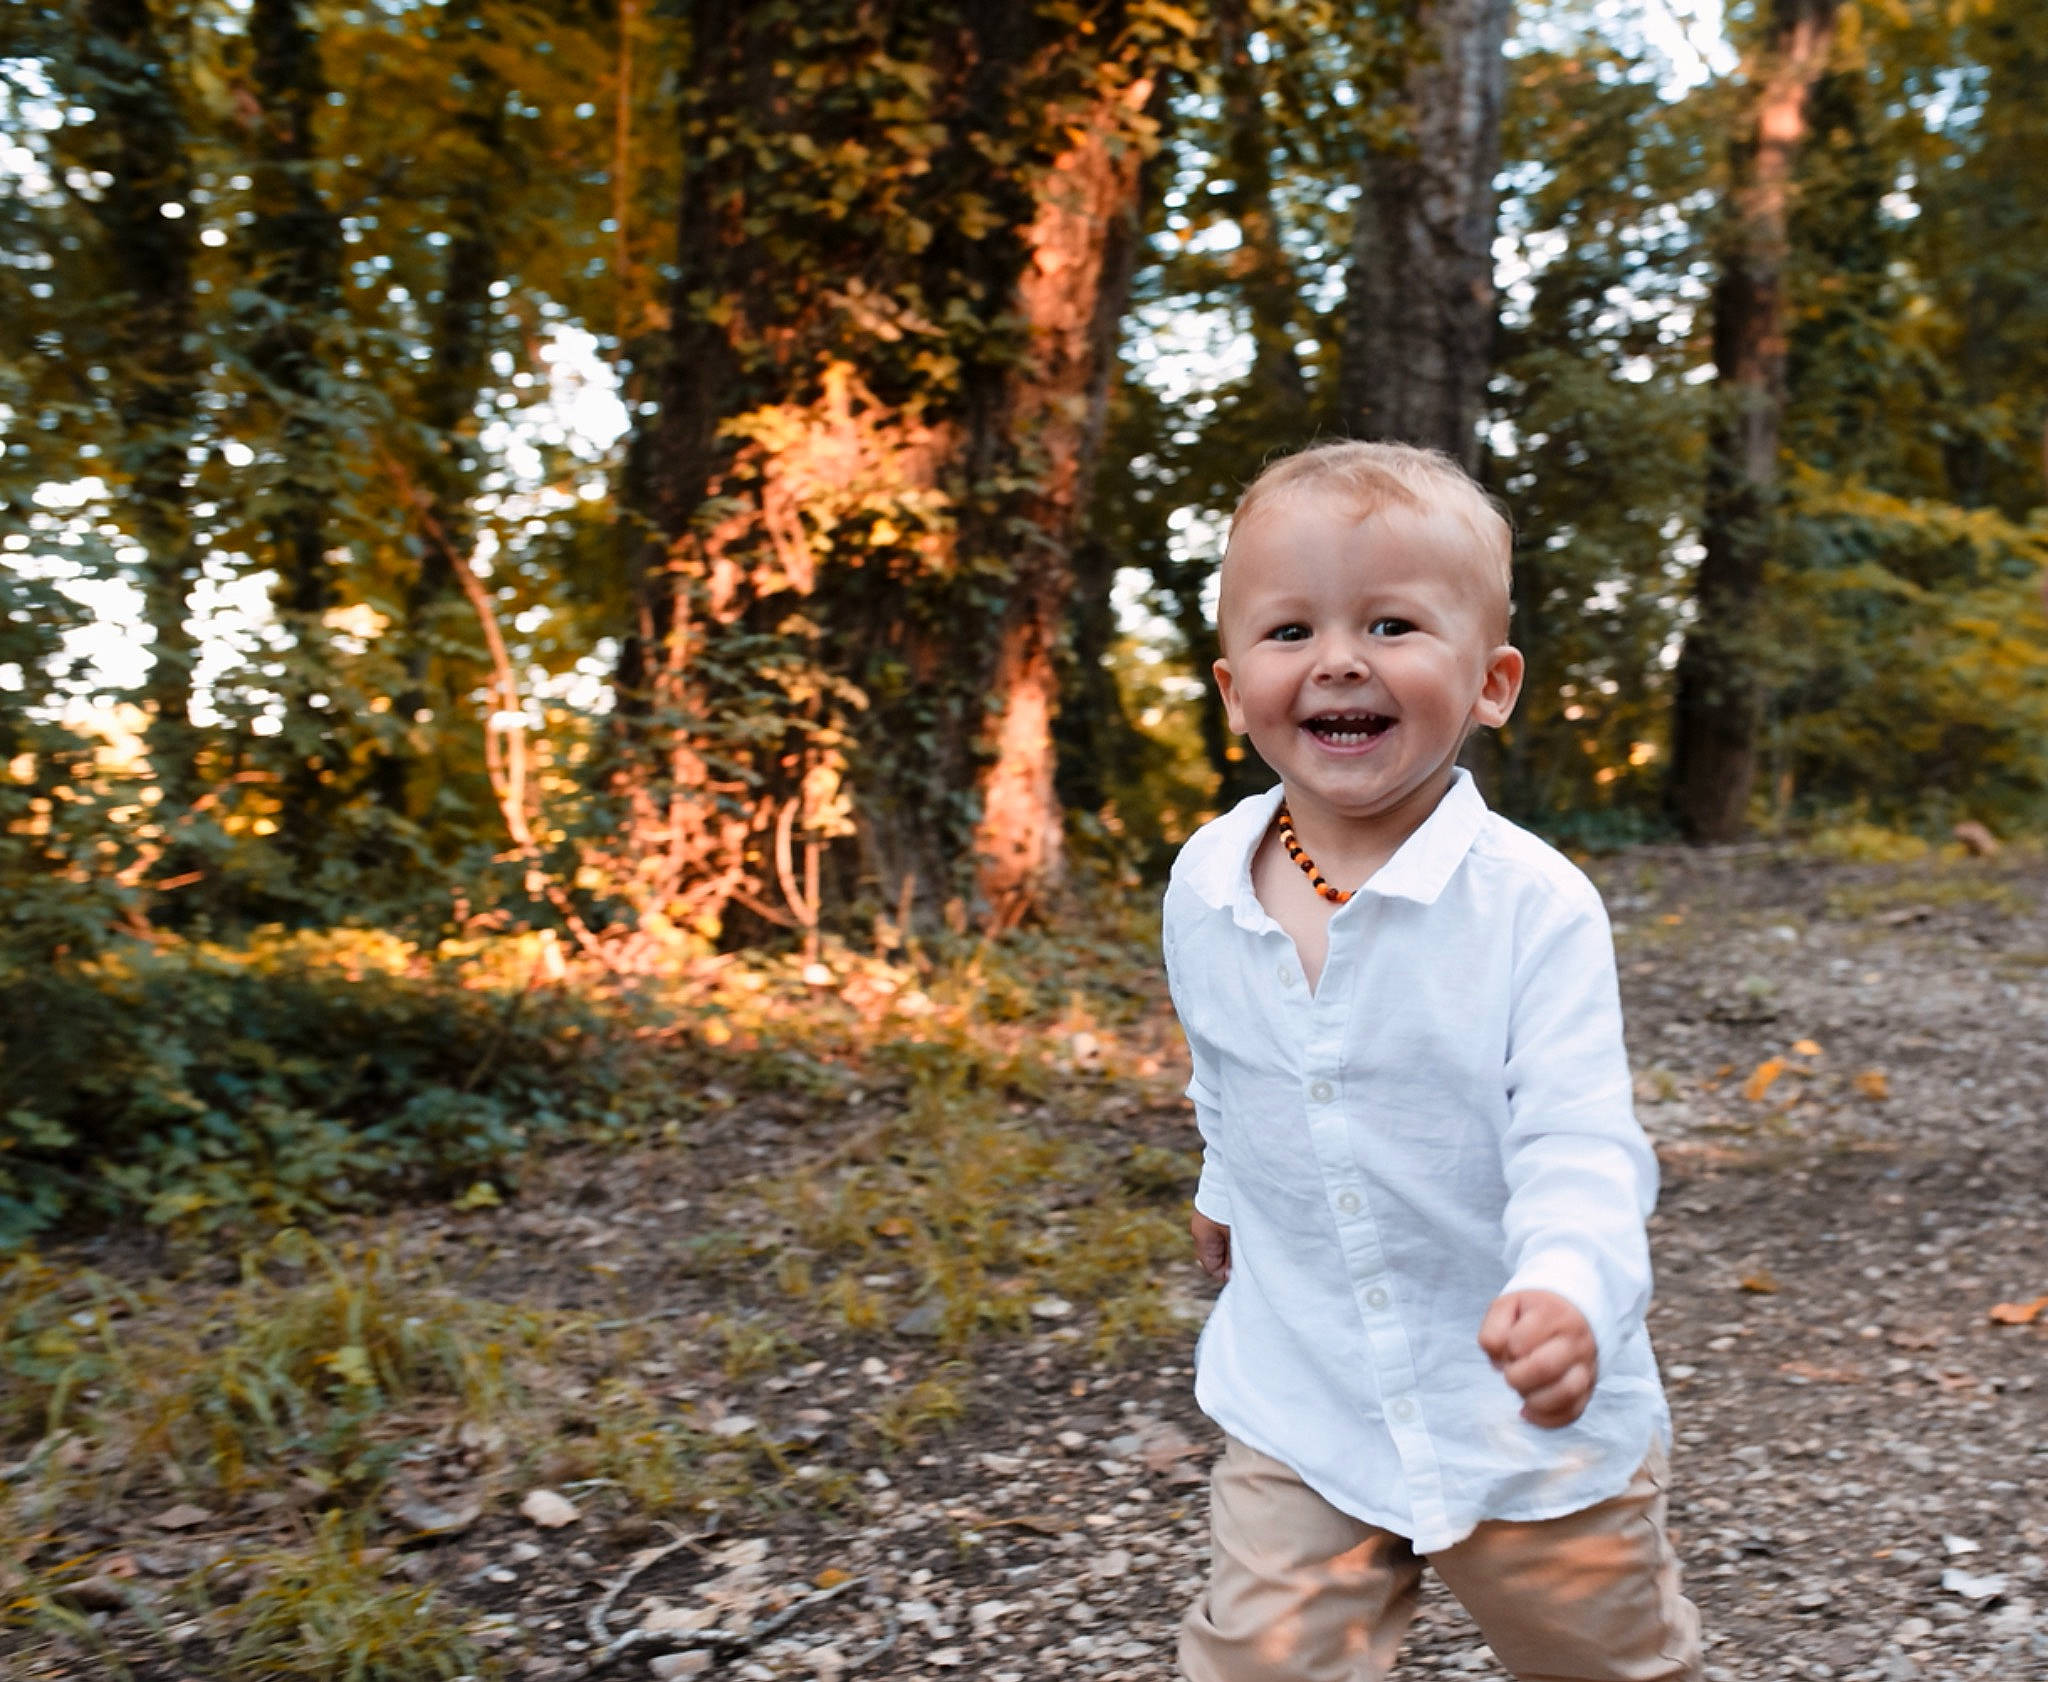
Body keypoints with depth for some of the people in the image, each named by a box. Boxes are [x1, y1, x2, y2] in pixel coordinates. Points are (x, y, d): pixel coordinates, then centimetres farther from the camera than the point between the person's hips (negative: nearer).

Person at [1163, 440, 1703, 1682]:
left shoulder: (1534, 905, -21)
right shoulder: (1205, 890, -7)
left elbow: (1578, 1146, -25)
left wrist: (1566, 1291, -45)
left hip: (1528, 1407, -2)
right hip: (1301, 1395, 3)